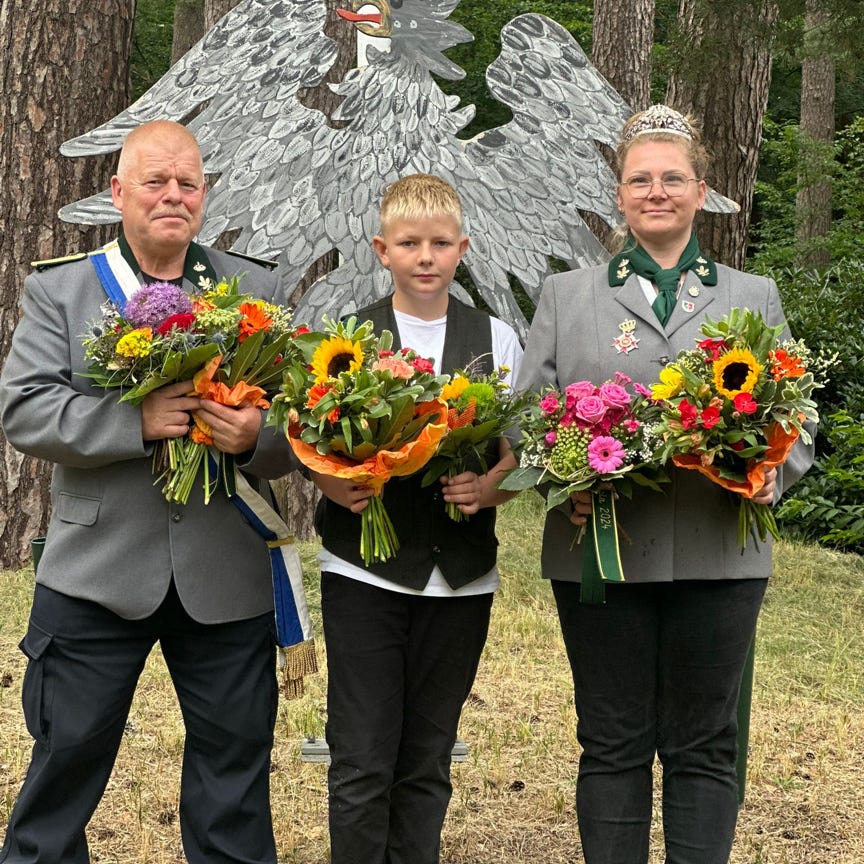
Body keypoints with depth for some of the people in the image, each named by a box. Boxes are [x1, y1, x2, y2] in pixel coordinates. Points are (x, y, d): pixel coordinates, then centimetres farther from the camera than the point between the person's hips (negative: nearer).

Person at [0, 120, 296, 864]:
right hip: (99, 571, -1)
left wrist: (257, 437, -16)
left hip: (226, 575, 2)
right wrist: (136, 420, -20)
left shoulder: (256, 290, 8)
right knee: (69, 754, 8)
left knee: (236, 760, 11)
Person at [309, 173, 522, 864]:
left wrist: (488, 488, -15)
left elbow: (519, 449, 5)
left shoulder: (496, 339, 7)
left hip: (459, 573, 2)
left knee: (426, 761, 11)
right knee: (362, 761, -1)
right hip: (365, 568, -1)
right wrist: (338, 486, -18)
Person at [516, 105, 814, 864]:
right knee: (613, 743, 7)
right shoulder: (567, 295, 10)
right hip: (602, 551, 0)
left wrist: (772, 474, -11)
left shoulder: (754, 297, 12)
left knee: (703, 744, 7)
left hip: (719, 553, 1)